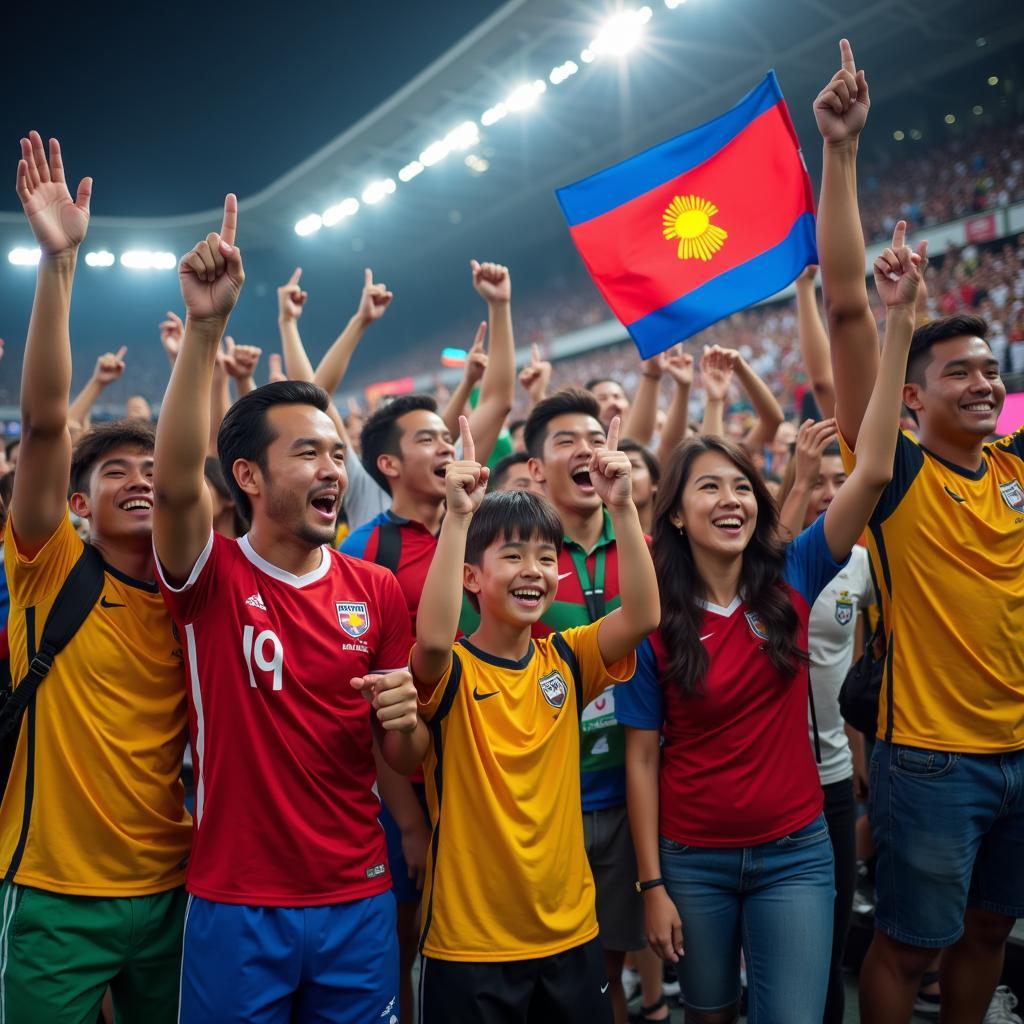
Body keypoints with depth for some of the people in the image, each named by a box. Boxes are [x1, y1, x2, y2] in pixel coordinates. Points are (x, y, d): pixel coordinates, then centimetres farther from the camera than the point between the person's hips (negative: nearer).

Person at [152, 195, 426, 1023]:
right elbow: (176, 482, -31)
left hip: (359, 903, 3)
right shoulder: (213, 577, -8)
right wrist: (206, 325, -39)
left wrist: (404, 719, -19)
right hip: (236, 908, -2)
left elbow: (406, 762, 5)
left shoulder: (376, 591, 0)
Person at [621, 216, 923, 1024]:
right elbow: (642, 756, -5)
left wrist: (900, 323, -21)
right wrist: (652, 886, -6)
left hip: (794, 853, 1)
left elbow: (874, 472, -16)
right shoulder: (653, 618, -9)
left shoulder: (792, 581, -6)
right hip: (693, 858, 0)